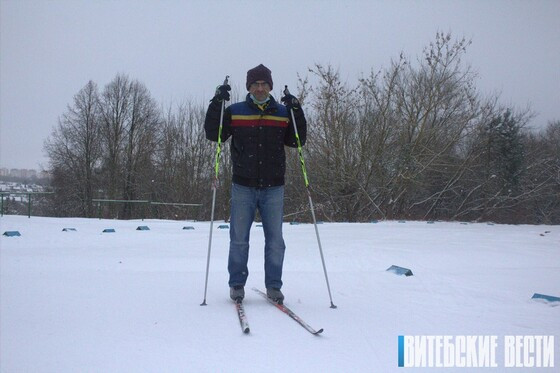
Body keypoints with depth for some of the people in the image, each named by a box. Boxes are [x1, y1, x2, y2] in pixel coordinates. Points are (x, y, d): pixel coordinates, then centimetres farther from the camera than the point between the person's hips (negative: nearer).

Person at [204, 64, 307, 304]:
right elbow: (212, 134, 0)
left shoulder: (283, 113, 8)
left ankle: (273, 286, 14)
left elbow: (297, 140, 5)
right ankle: (237, 284, 17)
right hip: (243, 187, -1)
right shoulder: (234, 112, 4)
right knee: (239, 239, 3)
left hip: (273, 188, 1)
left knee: (275, 240, 3)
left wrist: (296, 111, -5)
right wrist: (217, 103, -9)